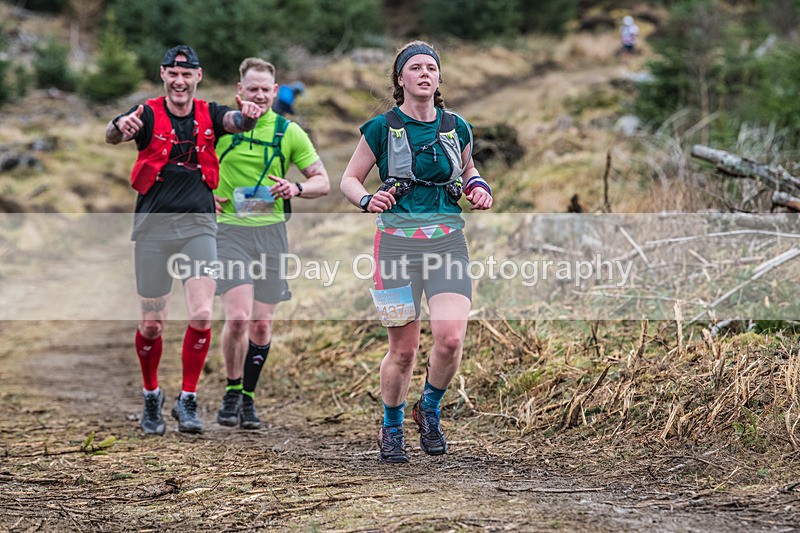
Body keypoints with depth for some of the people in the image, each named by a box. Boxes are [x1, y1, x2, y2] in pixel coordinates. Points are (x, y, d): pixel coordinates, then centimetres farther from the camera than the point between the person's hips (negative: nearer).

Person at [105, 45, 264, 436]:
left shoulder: (208, 114, 3)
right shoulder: (148, 115, -4)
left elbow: (235, 121, -18)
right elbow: (112, 136, -23)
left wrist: (247, 115, -43)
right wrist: (120, 127, -49)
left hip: (198, 225, 1)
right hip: (153, 226, -1)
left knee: (202, 315, -14)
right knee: (152, 323, 3)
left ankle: (187, 401, 1)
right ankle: (151, 397, 27)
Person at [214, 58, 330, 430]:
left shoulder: (289, 132, 5)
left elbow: (323, 181, 8)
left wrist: (296, 189, -12)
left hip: (271, 232, 2)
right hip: (229, 230, -2)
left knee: (261, 324, 4)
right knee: (238, 316, -17)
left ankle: (248, 399, 21)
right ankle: (232, 393, 2)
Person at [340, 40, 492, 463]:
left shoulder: (457, 127, 9)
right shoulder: (382, 128, 0)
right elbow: (349, 179, 7)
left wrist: (477, 187, 5)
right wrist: (367, 199, -13)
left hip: (447, 241, 2)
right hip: (398, 242, -2)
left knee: (451, 338, -15)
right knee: (404, 349, 0)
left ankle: (429, 408, 14)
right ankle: (391, 429, 25)